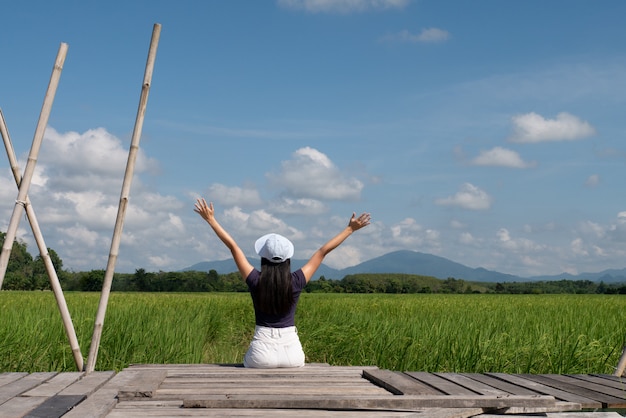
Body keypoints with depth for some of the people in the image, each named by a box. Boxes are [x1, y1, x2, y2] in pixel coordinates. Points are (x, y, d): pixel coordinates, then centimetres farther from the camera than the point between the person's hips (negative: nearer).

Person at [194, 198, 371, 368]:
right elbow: (323, 251, 1)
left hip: (262, 354, -1)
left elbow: (233, 246, -2)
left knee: (248, 363, 31)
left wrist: (211, 220, 4)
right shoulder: (296, 282, -6)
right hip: (293, 353, 1)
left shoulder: (256, 282, -8)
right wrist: (350, 229, 10)